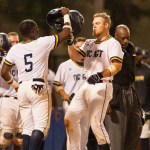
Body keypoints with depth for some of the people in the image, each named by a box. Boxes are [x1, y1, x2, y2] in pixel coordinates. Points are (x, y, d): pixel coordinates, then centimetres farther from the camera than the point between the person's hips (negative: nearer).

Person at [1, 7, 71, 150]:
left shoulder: (14, 50, 7)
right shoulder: (43, 43, -5)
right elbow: (66, 34, 1)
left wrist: (15, 85, 26)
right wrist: (66, 15, 16)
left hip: (22, 89, 5)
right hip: (38, 89, -5)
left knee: (28, 128, 9)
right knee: (40, 126, -9)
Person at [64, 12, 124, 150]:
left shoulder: (112, 43, -3)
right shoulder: (89, 43, 20)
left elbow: (116, 66, -14)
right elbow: (75, 57, 10)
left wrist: (100, 75, -27)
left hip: (101, 86, -8)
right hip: (87, 86, 8)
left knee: (96, 123, -17)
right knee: (69, 119, 6)